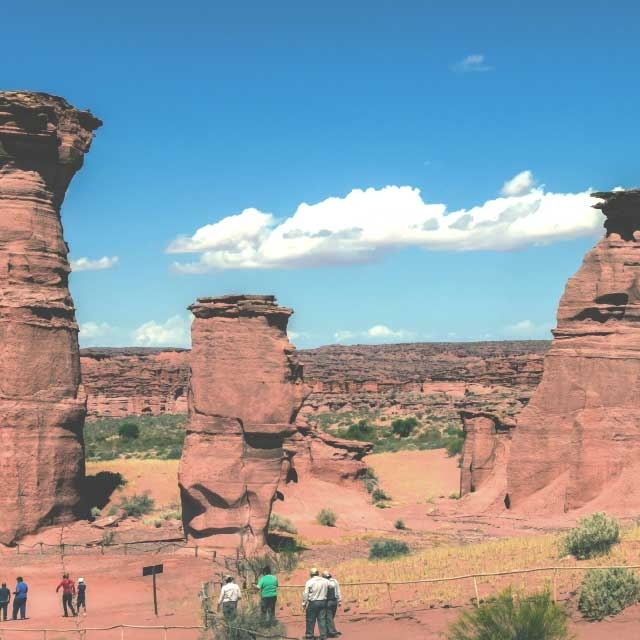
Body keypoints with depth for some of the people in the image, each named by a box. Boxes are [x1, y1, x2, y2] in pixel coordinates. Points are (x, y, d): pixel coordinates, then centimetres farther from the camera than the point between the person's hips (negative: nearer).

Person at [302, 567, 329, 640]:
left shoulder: (309, 582, -8)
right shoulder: (325, 581, 3)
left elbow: (305, 594, -8)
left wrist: (304, 603, -2)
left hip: (313, 602, -3)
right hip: (323, 602, 3)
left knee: (310, 619, 7)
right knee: (322, 619, 6)